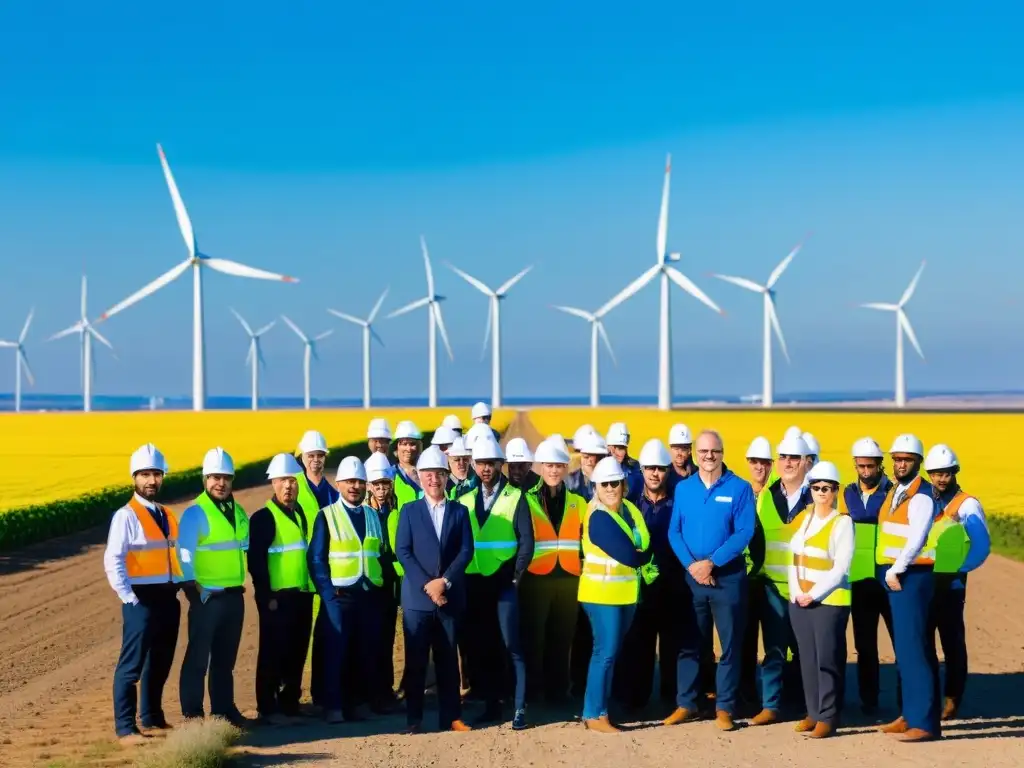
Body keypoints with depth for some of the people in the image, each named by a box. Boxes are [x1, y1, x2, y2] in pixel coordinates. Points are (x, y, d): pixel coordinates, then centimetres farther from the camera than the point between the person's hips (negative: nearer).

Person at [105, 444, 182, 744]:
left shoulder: (167, 515, 13)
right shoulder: (126, 516, -10)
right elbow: (113, 561, -16)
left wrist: (177, 587, 7)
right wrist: (128, 598, -18)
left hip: (168, 598, 7)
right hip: (142, 600, -7)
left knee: (160, 663, 17)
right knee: (132, 664, -4)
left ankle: (152, 717, 30)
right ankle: (125, 727, 0)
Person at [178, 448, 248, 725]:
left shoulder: (238, 513, 12)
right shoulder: (195, 513, -10)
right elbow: (184, 557, -12)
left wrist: (240, 584, 12)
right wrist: (197, 591, -15)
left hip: (234, 596, 7)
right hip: (207, 597, -6)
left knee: (226, 659, 14)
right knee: (198, 658, -2)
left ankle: (224, 708, 23)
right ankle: (192, 713, 3)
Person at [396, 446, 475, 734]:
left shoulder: (459, 511, 10)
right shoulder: (410, 511, 6)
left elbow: (466, 551, 1)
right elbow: (403, 552, -2)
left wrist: (445, 581, -12)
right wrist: (427, 585, -12)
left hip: (450, 597, 1)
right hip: (417, 597, -1)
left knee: (448, 660, 5)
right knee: (415, 660, -1)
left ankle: (451, 716, 10)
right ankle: (414, 719, 4)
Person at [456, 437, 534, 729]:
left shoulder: (516, 497, 1)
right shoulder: (465, 501, 12)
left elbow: (526, 541, -3)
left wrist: (517, 574, -10)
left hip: (504, 582, -4)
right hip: (473, 584, 4)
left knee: (511, 643, -9)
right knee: (478, 647, 6)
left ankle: (519, 708, -5)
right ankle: (491, 704, 16)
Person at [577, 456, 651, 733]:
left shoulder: (630, 510, 9)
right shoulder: (599, 517, -17)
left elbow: (646, 548, 6)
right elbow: (629, 556, -23)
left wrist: (636, 555, -13)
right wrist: (641, 555, -5)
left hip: (627, 592, 8)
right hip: (602, 593, -8)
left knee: (612, 651, 12)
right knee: (606, 652, -9)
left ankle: (602, 706, 20)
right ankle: (594, 714, -4)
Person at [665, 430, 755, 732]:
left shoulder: (740, 488, -3)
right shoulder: (683, 488, 6)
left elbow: (744, 533, -10)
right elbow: (674, 532, 2)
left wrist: (711, 562, -16)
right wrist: (691, 564, -13)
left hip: (728, 576, -3)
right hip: (691, 576, 3)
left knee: (730, 644, 2)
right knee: (689, 642, 7)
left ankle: (724, 707, 9)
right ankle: (685, 704, 15)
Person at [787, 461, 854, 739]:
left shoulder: (842, 523, -6)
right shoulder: (804, 518, 13)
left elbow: (841, 568, -11)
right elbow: (794, 557, 13)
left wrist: (814, 595, -13)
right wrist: (796, 591, 0)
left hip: (829, 601, -6)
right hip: (799, 600, 6)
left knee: (827, 659, -6)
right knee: (807, 658, 7)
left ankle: (828, 716, -1)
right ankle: (813, 712, 13)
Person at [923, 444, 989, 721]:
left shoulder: (967, 505, -4)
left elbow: (982, 545, -8)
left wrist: (960, 569, -9)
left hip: (950, 584, -5)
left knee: (952, 643, 3)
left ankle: (952, 699, 9)